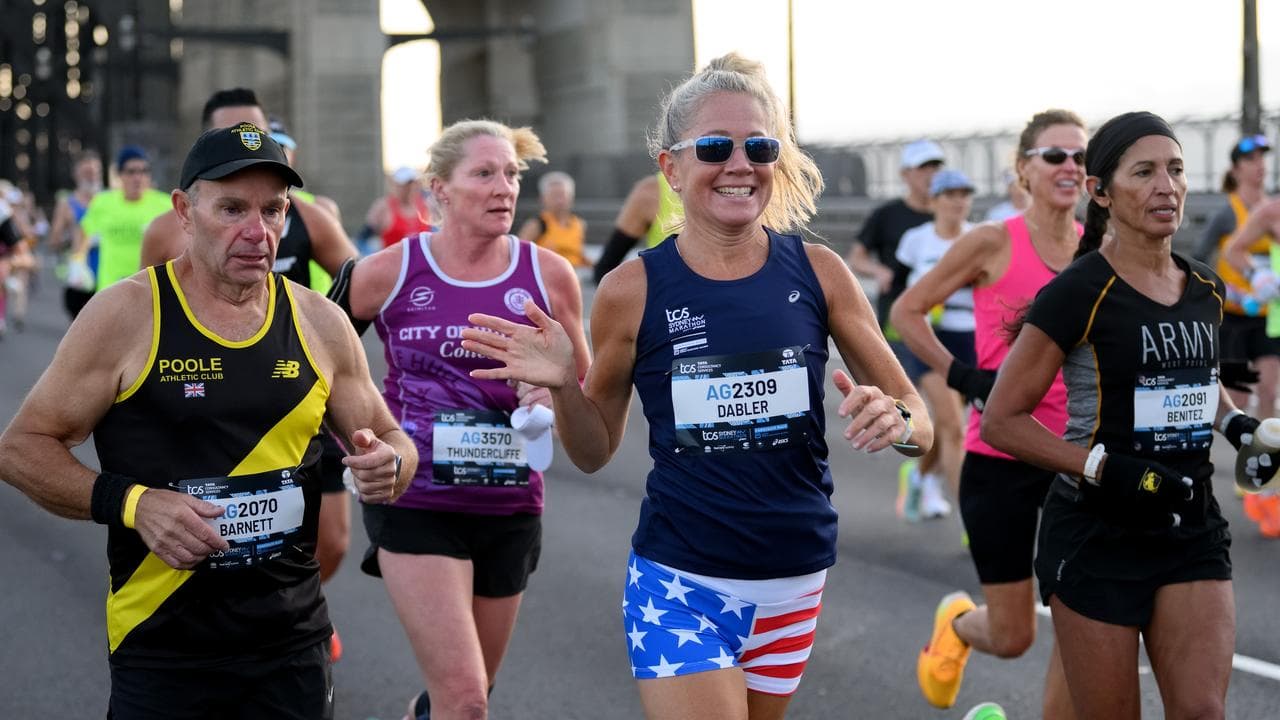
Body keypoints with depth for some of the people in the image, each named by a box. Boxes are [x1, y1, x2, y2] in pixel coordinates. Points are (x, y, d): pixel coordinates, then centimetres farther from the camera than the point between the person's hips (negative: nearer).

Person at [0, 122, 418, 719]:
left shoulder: (319, 323, 3)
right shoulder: (126, 315, -7)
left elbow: (389, 438, 15)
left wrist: (388, 464, -9)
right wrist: (131, 504, -19)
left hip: (293, 641, 3)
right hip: (161, 644, -3)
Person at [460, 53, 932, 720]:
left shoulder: (818, 272, -3)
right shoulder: (632, 289, -6)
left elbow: (919, 423, 3)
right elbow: (594, 451, 6)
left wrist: (896, 420, -20)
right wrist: (562, 385, -13)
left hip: (795, 583, 3)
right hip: (679, 584, -2)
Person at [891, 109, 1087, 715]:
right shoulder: (993, 244, -9)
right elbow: (906, 311, -4)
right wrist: (961, 377, -13)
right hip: (1001, 457, -3)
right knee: (1012, 637, 7)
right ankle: (956, 621, 43)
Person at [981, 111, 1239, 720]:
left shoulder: (1205, 289, 7)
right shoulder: (1079, 294, -12)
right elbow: (1001, 421, -12)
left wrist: (1235, 423, 7)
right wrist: (1105, 467, -21)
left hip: (1192, 531, 5)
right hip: (1098, 533, -5)